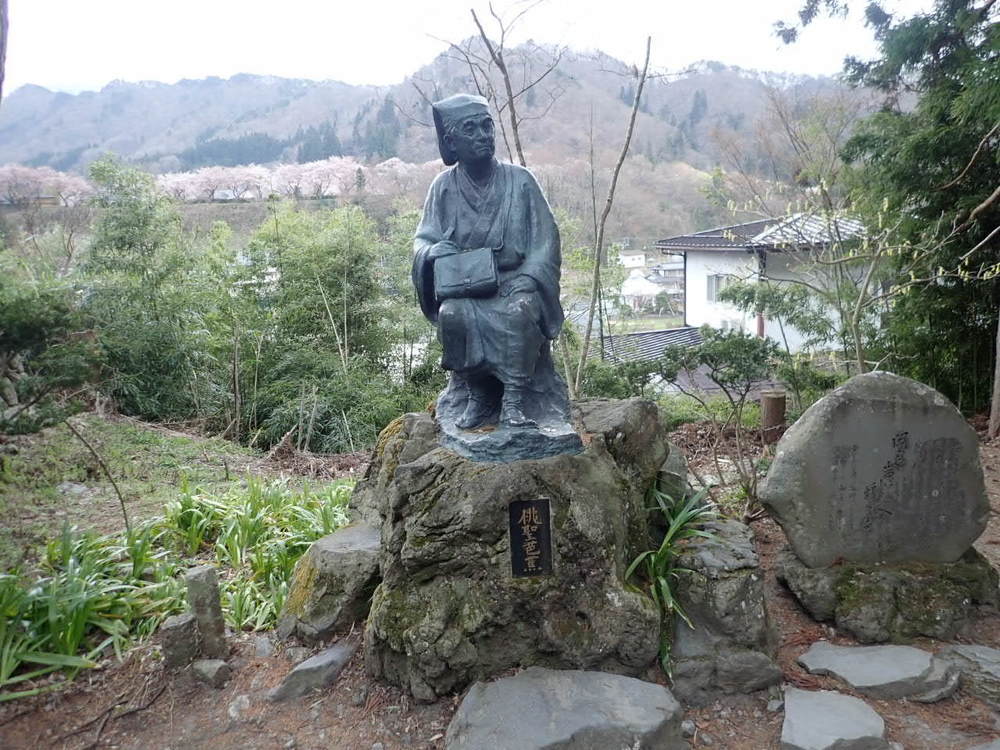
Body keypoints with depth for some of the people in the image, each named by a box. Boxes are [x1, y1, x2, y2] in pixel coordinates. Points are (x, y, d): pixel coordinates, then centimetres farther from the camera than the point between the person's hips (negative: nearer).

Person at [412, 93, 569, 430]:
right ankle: (477, 396, -12)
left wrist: (525, 283, -19)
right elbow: (422, 240, 4)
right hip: (464, 286, 1)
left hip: (514, 281, -1)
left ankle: (515, 399, -23)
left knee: (520, 310, -34)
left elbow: (544, 241, -3)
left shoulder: (519, 181, -2)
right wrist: (433, 251, -21)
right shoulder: (444, 186, 2)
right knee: (453, 313, -31)